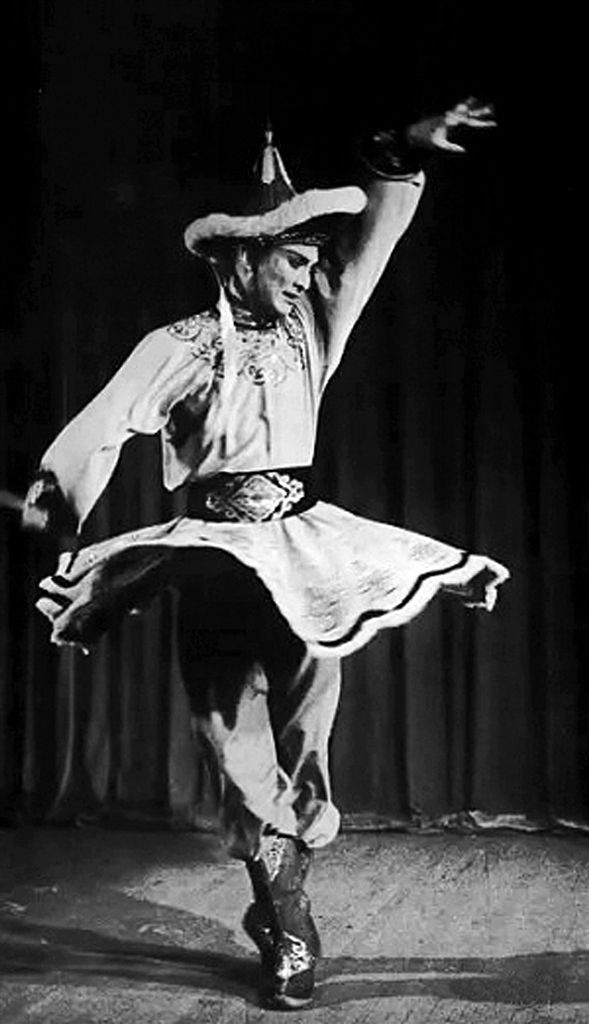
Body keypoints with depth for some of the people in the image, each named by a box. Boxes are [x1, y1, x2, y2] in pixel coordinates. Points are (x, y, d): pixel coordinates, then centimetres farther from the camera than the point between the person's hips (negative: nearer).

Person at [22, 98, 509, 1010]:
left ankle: (282, 905, 26)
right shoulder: (183, 347, -3)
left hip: (305, 549, 4)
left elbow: (374, 239, 5)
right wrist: (51, 501, -23)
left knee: (303, 746, 7)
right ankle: (289, 933, 15)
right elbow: (100, 428, -11)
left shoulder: (310, 327, 9)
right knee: (244, 755, 1)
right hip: (218, 557, -3)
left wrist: (404, 156, -7)